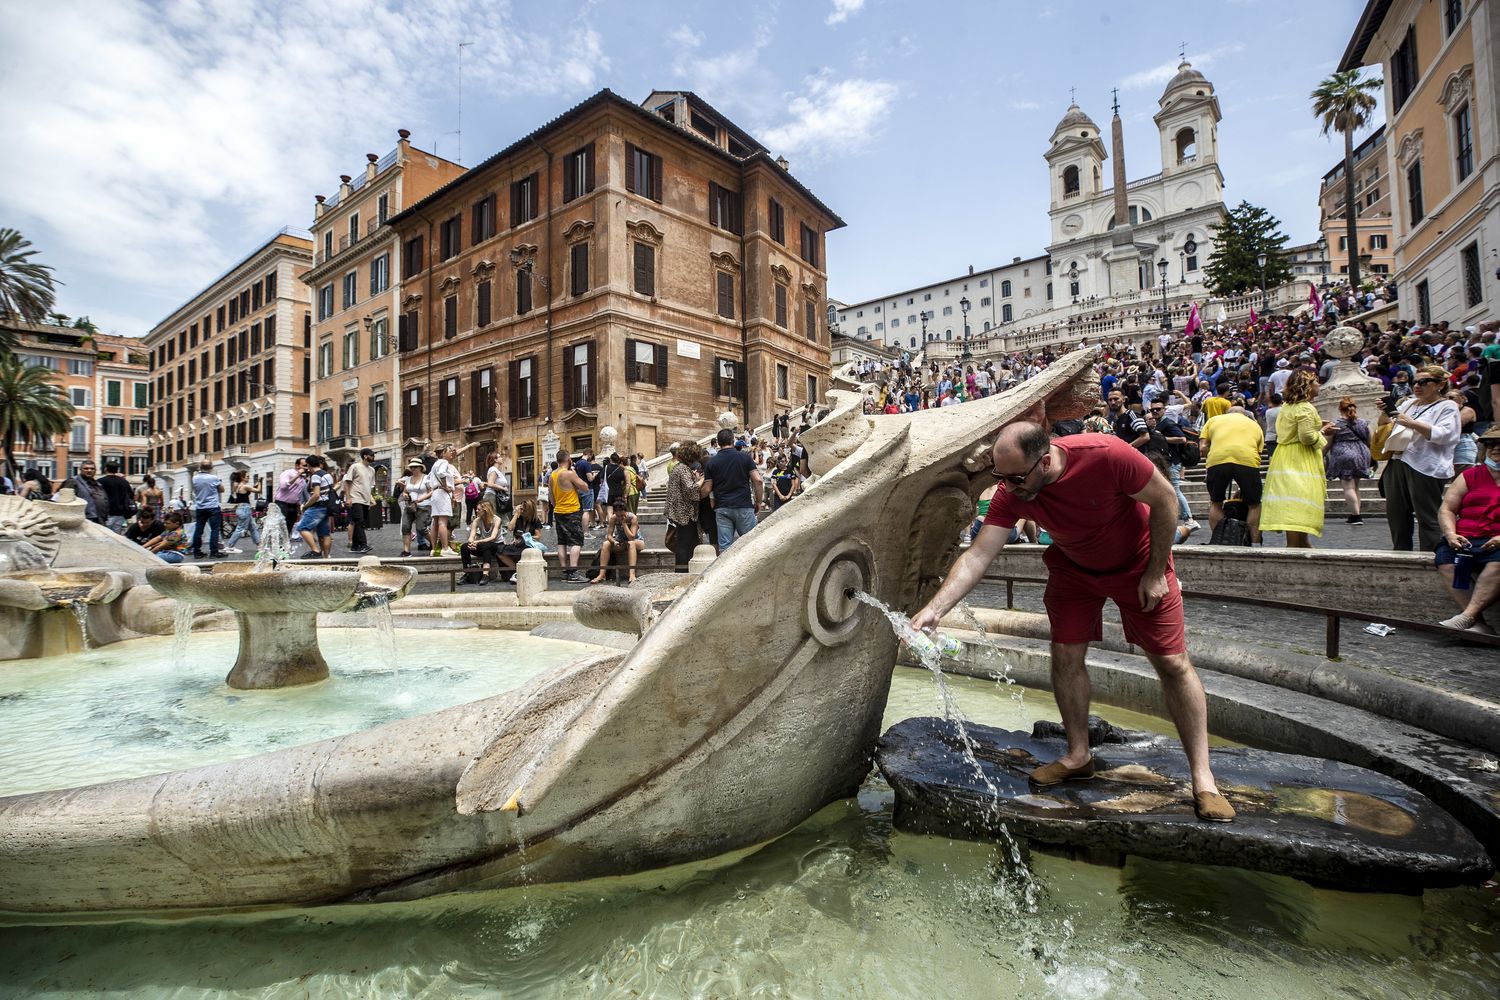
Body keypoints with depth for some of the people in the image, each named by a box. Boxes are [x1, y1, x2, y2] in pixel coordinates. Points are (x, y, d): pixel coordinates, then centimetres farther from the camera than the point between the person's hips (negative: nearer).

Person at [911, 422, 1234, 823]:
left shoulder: (1106, 455, -37)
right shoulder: (1010, 494, -26)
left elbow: (1165, 500, -21)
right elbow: (978, 555, -30)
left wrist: (1156, 573, -16)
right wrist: (934, 608, -42)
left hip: (1138, 564, -2)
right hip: (1073, 568, 3)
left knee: (1172, 662, 0)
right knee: (1065, 654, 0)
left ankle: (1202, 778, 13)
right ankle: (1078, 755, 19)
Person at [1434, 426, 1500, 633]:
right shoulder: (1470, 476, 21)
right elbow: (1447, 509, 13)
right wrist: (1451, 535, -8)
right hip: (1466, 541, 2)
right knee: (1445, 556, -29)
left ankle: (1467, 616, -38)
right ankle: (1478, 624, -32)